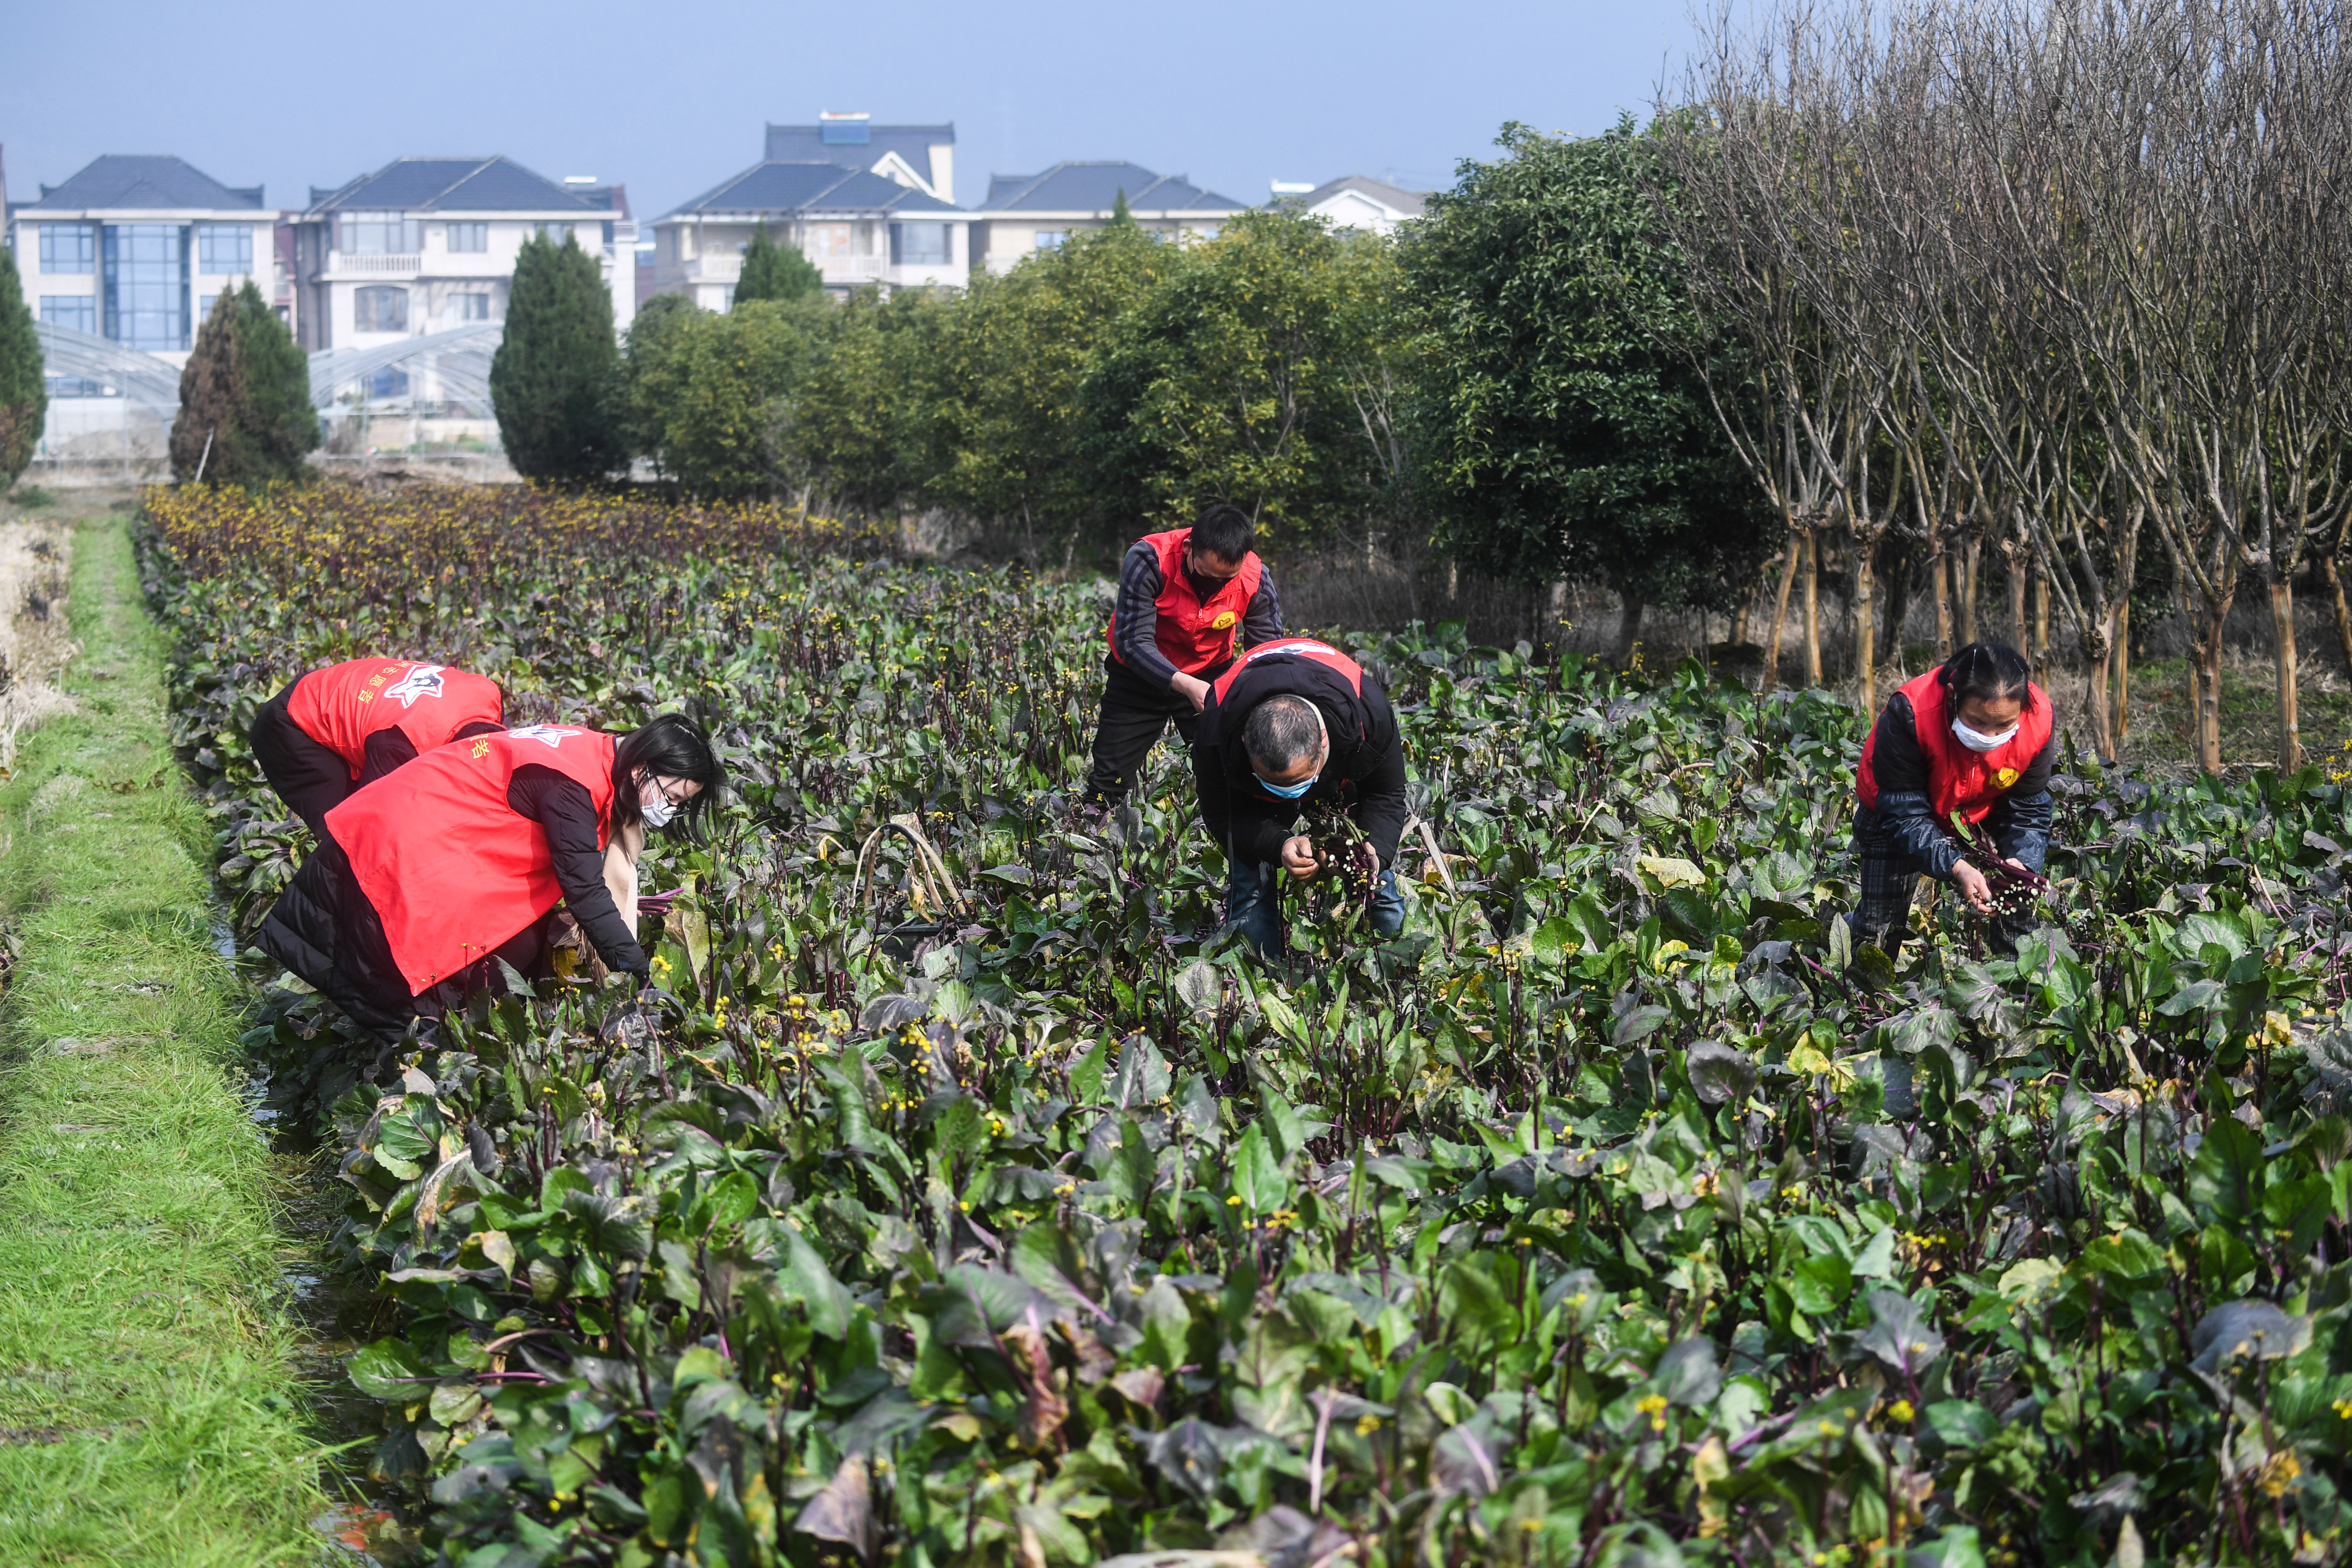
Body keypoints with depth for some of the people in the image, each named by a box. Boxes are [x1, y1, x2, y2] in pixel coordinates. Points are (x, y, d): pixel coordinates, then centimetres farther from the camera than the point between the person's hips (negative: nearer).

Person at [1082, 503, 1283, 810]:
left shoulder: (1255, 578, -21)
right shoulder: (1148, 560, -31)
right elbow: (1133, 641, -32)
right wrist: (1185, 685, -46)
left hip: (1211, 676, 2)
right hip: (1140, 677, -2)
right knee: (1110, 782, 0)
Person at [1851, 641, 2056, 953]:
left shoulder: (2040, 721, -31)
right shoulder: (1908, 713, -41)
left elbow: (2028, 811, -17)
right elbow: (1905, 816, -35)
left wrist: (2022, 864, -37)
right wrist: (1956, 868, -49)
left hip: (1982, 816, 2)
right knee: (1879, 926, 0)